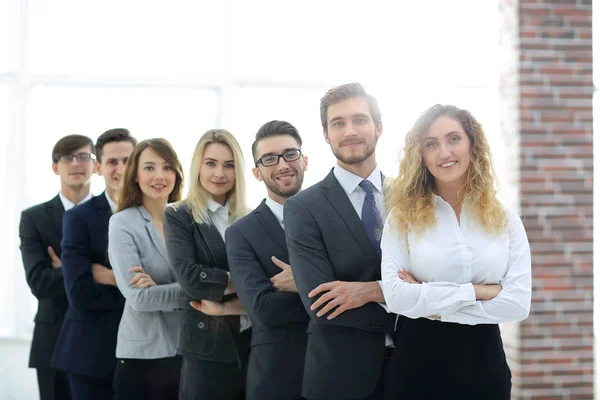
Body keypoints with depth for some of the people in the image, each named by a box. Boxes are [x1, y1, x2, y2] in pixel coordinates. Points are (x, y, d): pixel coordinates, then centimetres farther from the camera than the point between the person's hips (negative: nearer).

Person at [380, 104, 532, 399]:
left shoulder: (505, 220, 2)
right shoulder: (402, 218, -2)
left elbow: (518, 303, -8)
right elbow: (395, 296, -13)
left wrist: (430, 303, -12)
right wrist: (476, 291, -13)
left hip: (484, 364, 1)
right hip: (418, 363, -1)